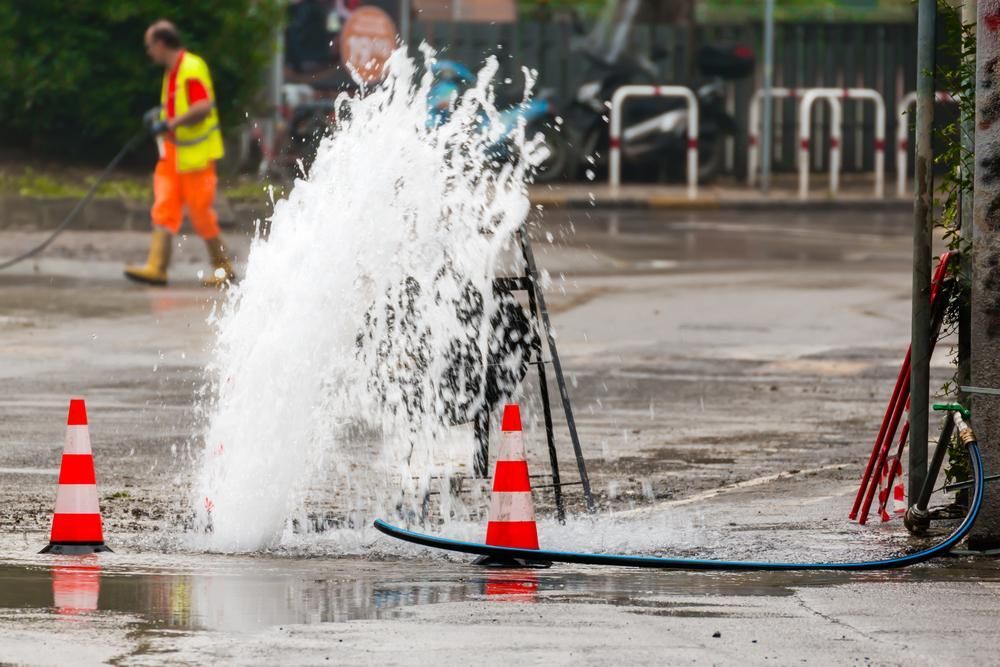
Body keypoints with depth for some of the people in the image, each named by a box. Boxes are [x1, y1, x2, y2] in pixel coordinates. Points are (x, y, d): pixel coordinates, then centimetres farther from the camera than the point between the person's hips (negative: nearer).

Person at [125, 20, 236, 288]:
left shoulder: (191, 68, -16)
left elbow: (204, 106, -25)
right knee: (163, 210, -1)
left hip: (195, 154, -9)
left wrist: (170, 124, -27)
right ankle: (156, 268, -7)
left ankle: (223, 268, 10)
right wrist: (160, 115, 12)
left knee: (201, 214, -2)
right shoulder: (172, 71, 15)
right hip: (172, 155, 9)